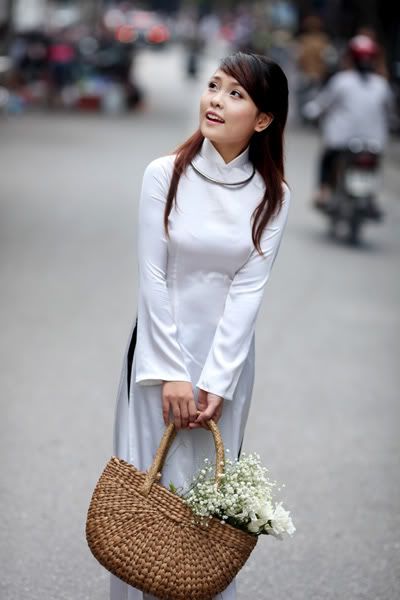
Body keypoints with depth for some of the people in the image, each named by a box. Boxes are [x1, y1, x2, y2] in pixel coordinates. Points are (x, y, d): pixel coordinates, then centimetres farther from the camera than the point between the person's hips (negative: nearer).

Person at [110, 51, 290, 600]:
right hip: (160, 348, -1)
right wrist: (171, 372, -12)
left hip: (228, 354, 1)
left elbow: (248, 289, -8)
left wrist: (216, 382, -14)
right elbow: (152, 277, -9)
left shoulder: (271, 196, -3)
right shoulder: (164, 175, -8)